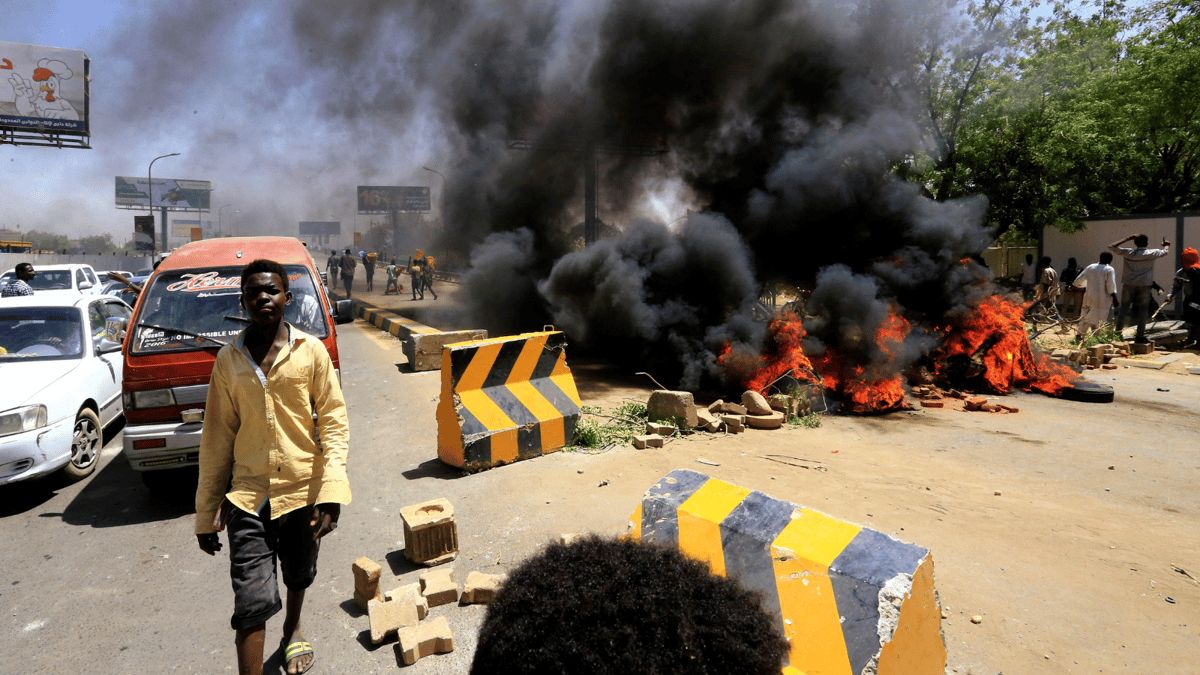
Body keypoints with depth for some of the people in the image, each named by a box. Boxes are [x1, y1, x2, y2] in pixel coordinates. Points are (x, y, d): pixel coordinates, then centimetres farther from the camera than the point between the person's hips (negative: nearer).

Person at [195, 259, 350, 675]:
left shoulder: (311, 351, -5)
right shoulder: (229, 359, 1)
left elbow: (334, 422, -6)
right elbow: (217, 438, 4)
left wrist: (331, 492, -16)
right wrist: (206, 513, 5)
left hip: (302, 491, 1)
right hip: (248, 497, 0)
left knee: (299, 577, 23)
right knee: (252, 601, -8)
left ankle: (293, 630, 52)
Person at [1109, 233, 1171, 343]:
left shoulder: (1128, 252, -3)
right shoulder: (1151, 253, -4)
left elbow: (1111, 247, 6)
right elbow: (1165, 252, 15)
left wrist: (1127, 239, 8)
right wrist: (1166, 245, 37)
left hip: (1128, 285, 1)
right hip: (1144, 286, -1)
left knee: (1124, 308, 10)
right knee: (1142, 310, 4)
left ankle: (1118, 332, 8)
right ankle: (1140, 336, 4)